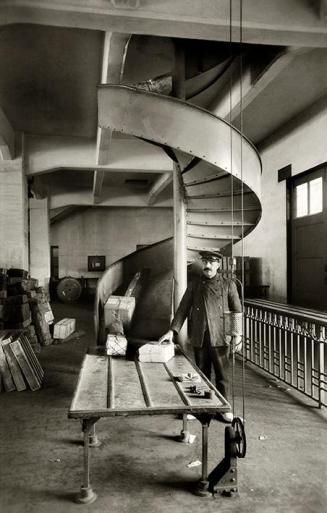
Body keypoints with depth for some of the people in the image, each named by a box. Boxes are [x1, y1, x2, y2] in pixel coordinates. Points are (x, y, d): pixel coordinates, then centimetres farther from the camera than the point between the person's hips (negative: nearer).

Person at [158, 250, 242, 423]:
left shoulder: (228, 284, 2)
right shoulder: (194, 284, 8)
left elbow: (237, 310, 3)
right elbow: (183, 308, 6)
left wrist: (237, 333, -8)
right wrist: (172, 330, -3)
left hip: (220, 337, -2)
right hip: (199, 337, 2)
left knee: (222, 375, 7)